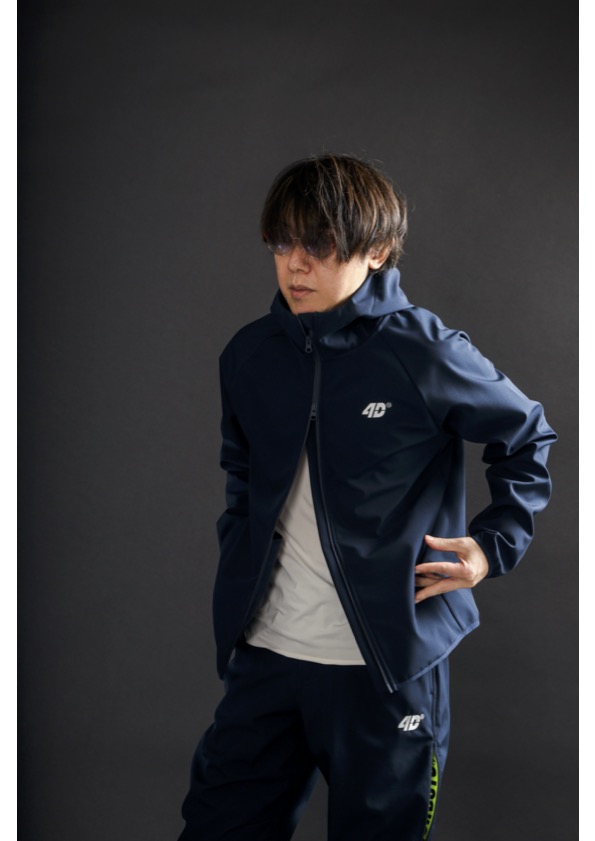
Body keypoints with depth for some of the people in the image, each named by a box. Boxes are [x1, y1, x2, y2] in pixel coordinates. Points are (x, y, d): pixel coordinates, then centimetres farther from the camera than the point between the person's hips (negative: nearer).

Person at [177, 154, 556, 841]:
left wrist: (494, 545, -4)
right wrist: (239, 576, 12)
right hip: (266, 654, 4)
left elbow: (528, 439, 5)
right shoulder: (248, 355, 4)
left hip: (388, 662, -4)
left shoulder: (427, 354, -10)